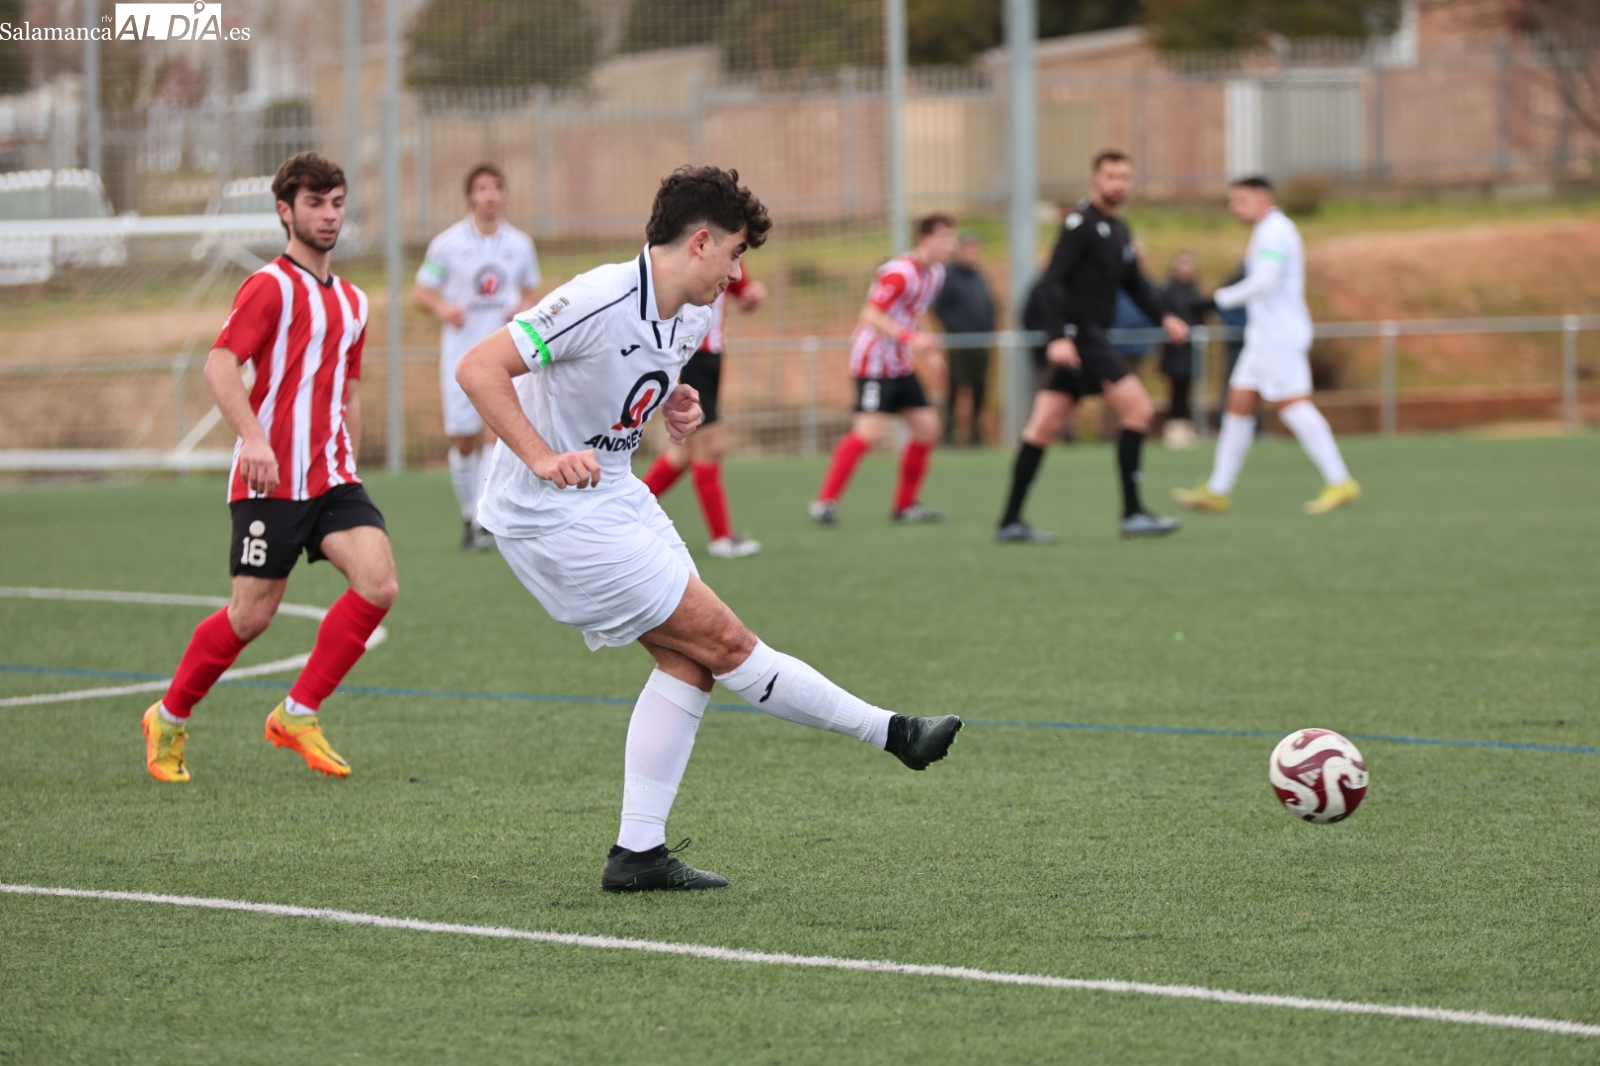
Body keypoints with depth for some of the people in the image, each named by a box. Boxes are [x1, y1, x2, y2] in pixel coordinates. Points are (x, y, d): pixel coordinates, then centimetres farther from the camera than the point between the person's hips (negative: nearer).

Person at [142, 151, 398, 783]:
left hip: (331, 476, 6)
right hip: (270, 478, -6)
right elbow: (219, 365, -17)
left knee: (379, 585, -13)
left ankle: (298, 715, -1)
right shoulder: (270, 285, -6)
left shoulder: (352, 302, 17)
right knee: (252, 614, -4)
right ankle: (168, 720, 18)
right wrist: (253, 439, -29)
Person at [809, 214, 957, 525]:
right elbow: (871, 315, -25)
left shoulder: (935, 273, 10)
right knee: (869, 432, -19)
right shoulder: (900, 272, -19)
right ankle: (825, 501, -12)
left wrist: (929, 350, 16)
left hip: (901, 364, 9)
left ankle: (905, 505, 14)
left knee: (927, 427, 5)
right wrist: (910, 337, -34)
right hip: (874, 361, -9)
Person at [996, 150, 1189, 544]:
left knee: (1044, 426, 7)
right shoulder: (1081, 222, -10)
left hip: (1093, 335, 9)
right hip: (1077, 332, -9)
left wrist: (1164, 318, 6)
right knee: (1138, 407, -12)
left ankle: (1011, 522, 8)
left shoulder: (1119, 230, 18)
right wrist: (1058, 337, -24)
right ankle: (1133, 514, -10)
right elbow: (1054, 280, -16)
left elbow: (1134, 283, 23)